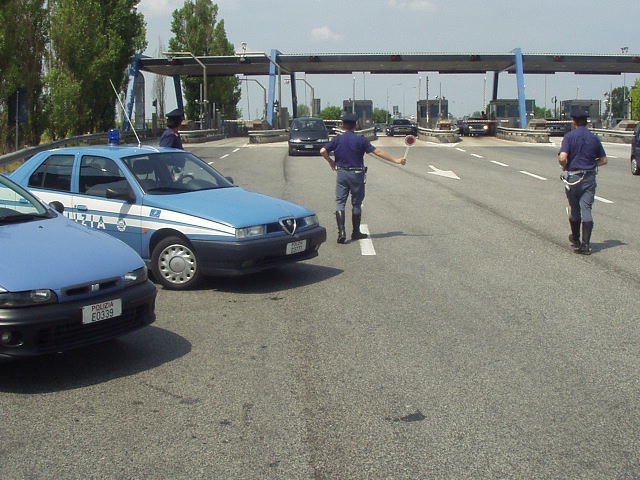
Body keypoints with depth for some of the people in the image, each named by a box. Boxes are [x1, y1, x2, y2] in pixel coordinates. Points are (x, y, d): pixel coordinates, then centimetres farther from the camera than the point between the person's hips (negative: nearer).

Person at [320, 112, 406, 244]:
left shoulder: (337, 139, 0)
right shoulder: (360, 139, -6)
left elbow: (323, 151, -7)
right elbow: (377, 152, -8)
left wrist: (331, 162, 11)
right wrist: (396, 160, -4)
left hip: (342, 173, 1)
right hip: (357, 174, -1)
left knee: (340, 203, 2)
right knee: (356, 204, 10)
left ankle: (341, 232, -14)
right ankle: (356, 233, 18)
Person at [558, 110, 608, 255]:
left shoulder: (569, 136, -7)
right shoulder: (594, 138, 5)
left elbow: (562, 158, -19)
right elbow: (604, 160, 10)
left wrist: (564, 167, 1)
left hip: (573, 177, -2)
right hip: (590, 177, 2)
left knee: (574, 209, 14)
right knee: (586, 210, -1)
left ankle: (575, 240, 30)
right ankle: (585, 244, -9)